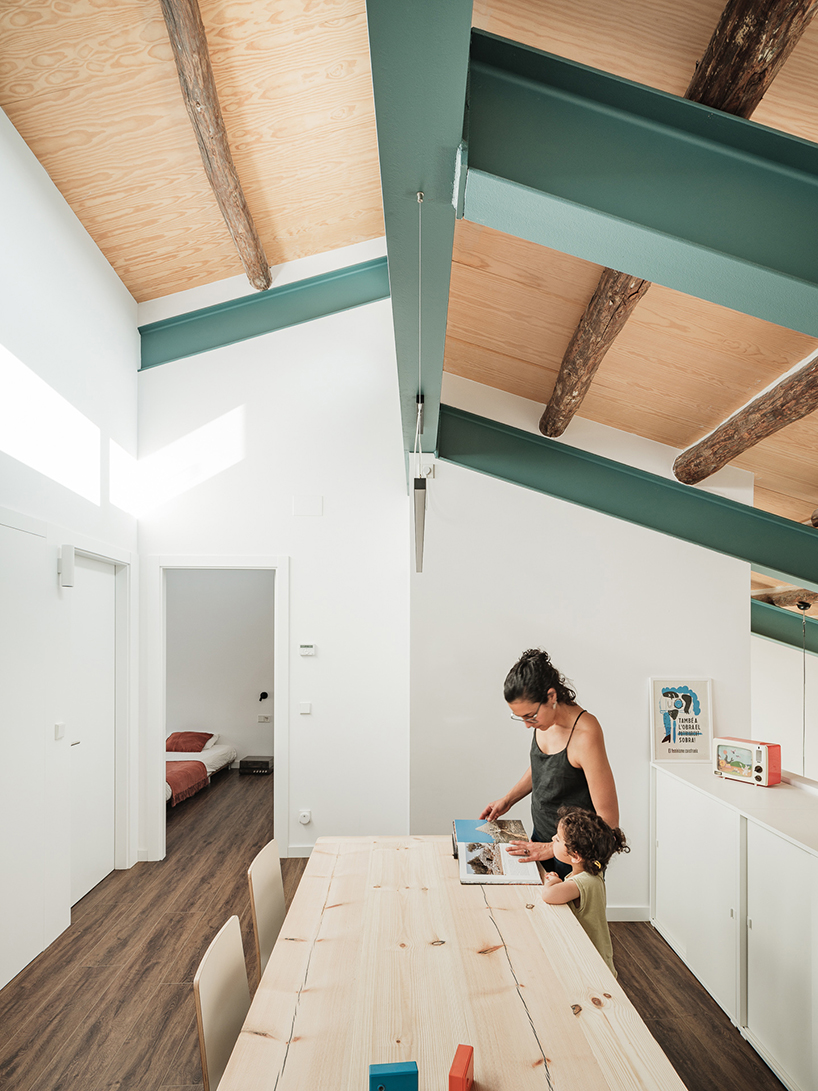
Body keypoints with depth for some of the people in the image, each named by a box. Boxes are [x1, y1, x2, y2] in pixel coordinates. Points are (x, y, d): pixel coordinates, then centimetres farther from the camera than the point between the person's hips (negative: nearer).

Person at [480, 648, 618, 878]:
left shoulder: (585, 736, -30)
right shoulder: (543, 720, -7)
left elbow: (608, 820, -24)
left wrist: (552, 848, -22)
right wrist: (507, 800, 7)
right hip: (540, 838, 7)